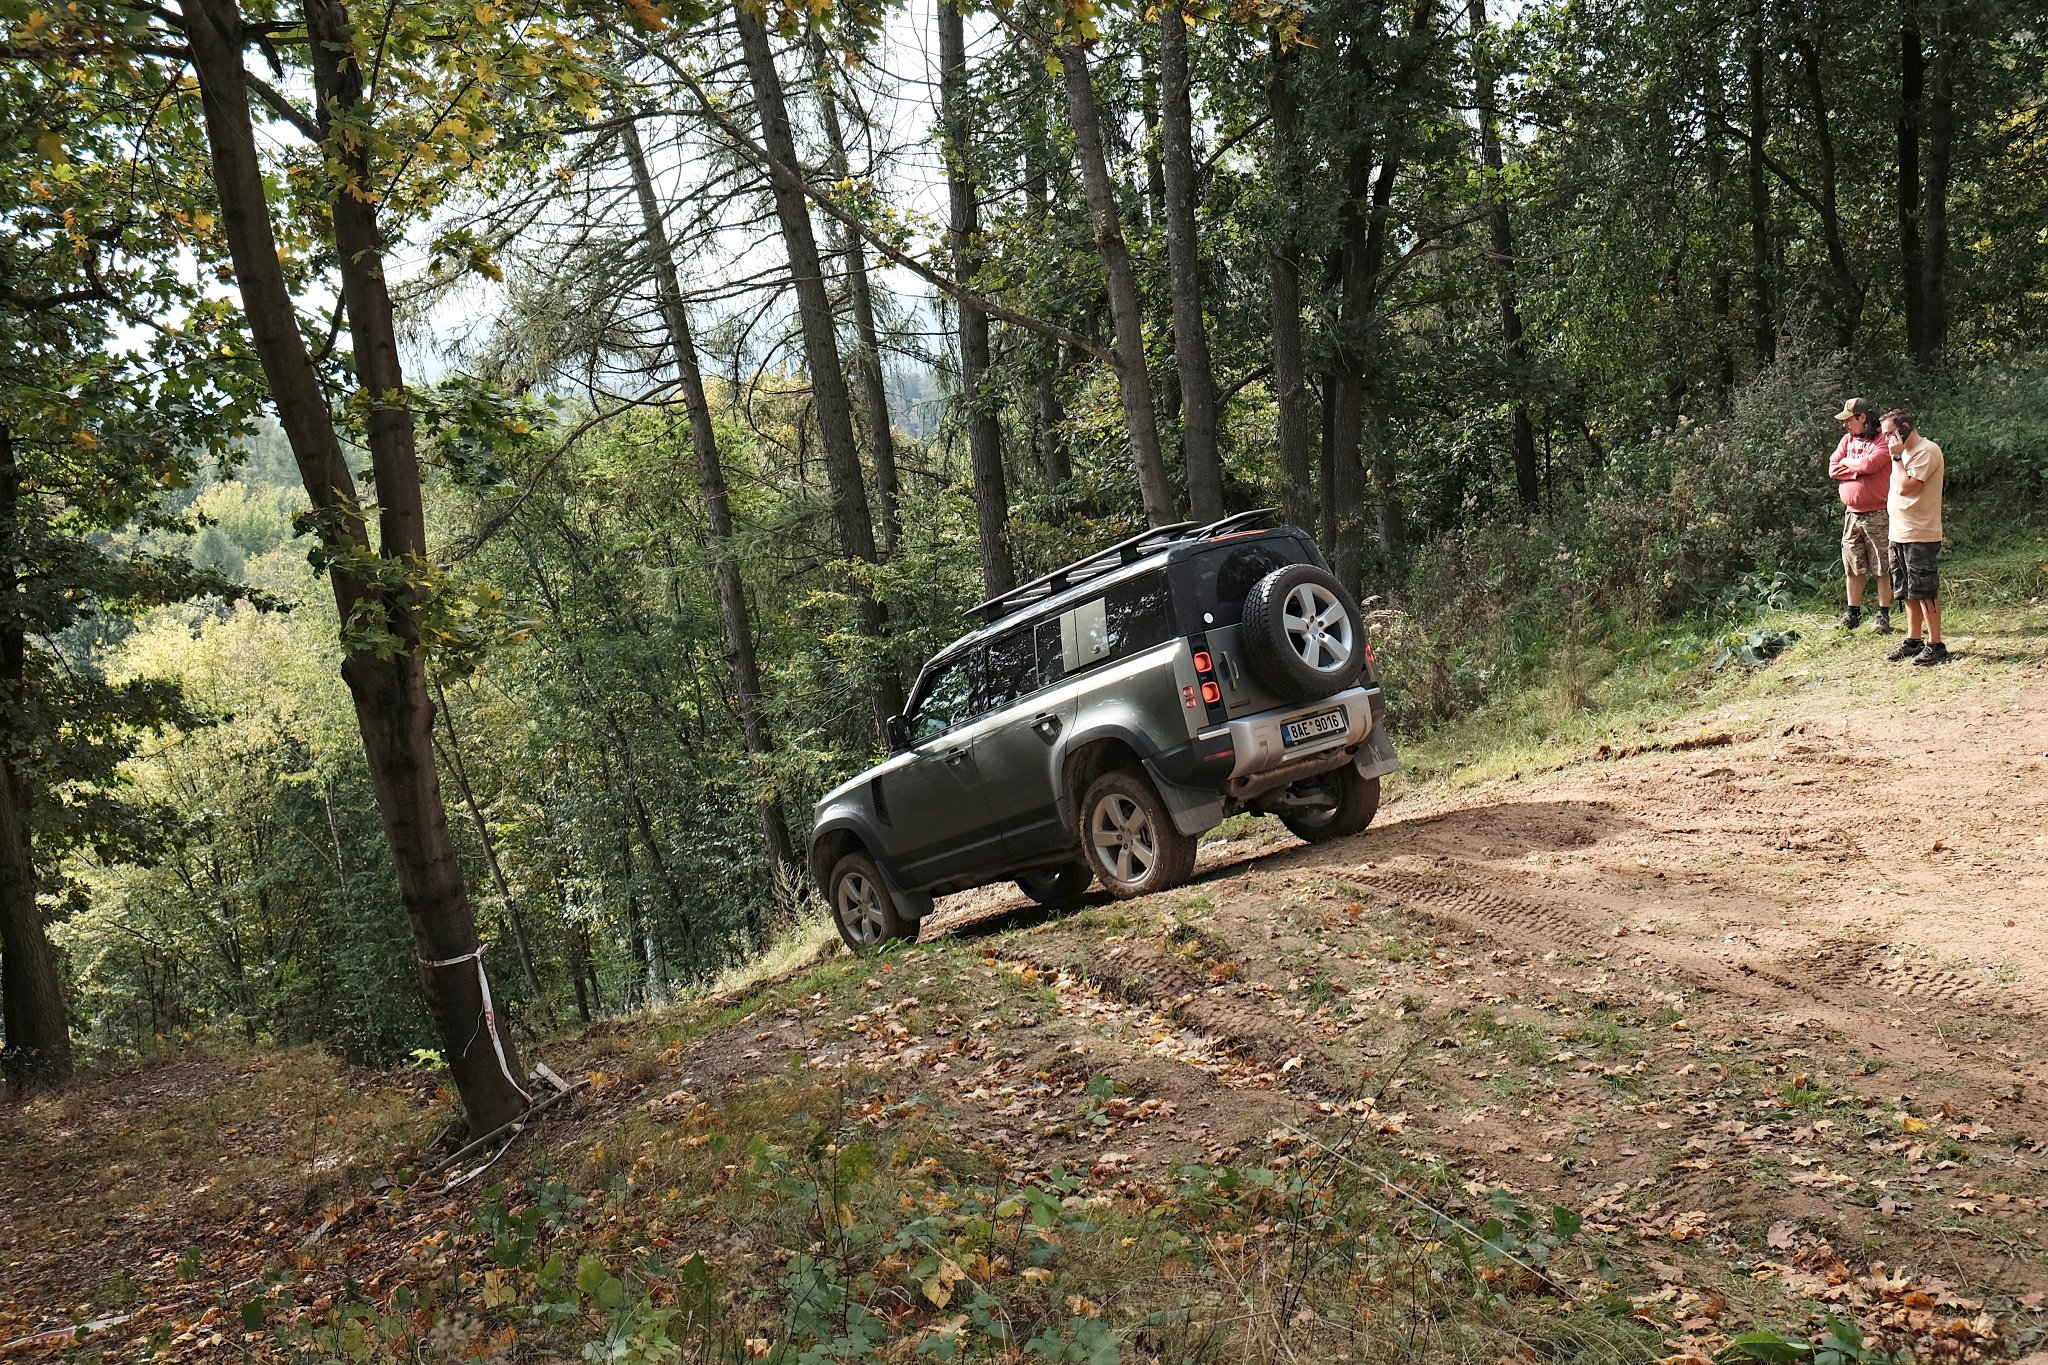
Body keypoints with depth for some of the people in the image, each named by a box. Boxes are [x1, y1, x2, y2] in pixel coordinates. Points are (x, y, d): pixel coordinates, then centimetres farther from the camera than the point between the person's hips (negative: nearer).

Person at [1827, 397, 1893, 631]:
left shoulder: (1883, 441, -9)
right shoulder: (1848, 439, 11)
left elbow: (1869, 464, -24)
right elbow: (1833, 470, 3)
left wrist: (1847, 462, -5)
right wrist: (1859, 470, -11)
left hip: (1878, 514, -6)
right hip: (1852, 514, 6)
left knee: (1883, 568, 0)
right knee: (1853, 568, 10)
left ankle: (1883, 615, 5)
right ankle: (1853, 613, 17)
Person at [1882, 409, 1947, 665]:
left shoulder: (1927, 451, -14)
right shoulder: (1906, 453, 17)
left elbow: (1904, 487, -21)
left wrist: (1896, 456, -15)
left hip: (1920, 536, -10)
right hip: (1899, 535, 10)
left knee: (1925, 592, -6)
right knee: (1909, 592, 15)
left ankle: (1935, 645, -1)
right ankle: (1913, 640, 23)